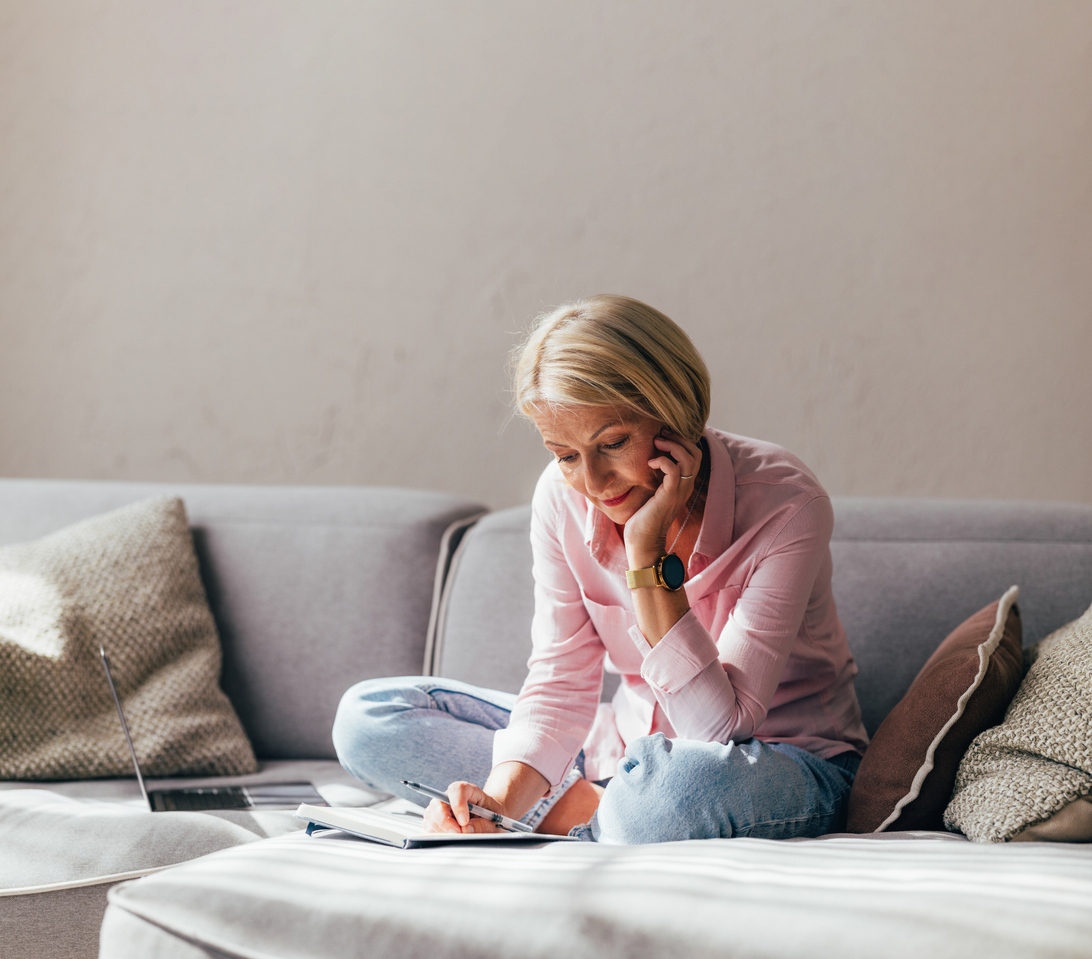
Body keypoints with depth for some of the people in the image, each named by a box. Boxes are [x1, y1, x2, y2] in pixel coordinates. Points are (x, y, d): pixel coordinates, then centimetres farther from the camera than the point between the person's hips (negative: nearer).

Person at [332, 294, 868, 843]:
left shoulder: (787, 508, -24)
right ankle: (604, 807, -12)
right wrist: (502, 801, -28)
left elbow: (721, 729, -26)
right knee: (367, 716, -5)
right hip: (632, 748, 6)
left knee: (674, 784, -44)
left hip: (791, 762, -5)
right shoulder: (563, 498, -9)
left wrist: (648, 556, -30)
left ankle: (596, 812, -10)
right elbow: (559, 687, -9)